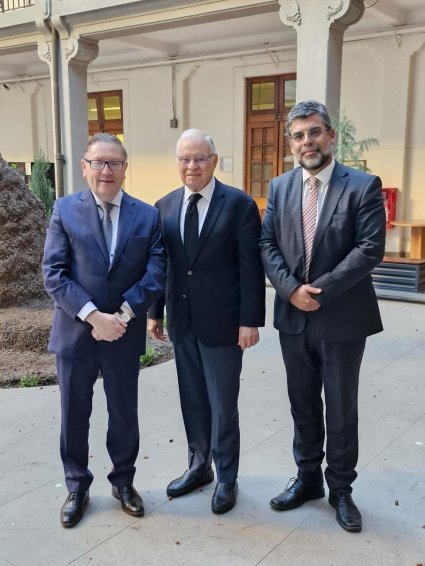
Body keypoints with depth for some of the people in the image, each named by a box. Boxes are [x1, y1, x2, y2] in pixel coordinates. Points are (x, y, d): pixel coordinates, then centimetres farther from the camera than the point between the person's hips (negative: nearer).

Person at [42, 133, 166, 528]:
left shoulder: (147, 215, 2)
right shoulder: (65, 210, -2)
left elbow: (155, 274, -5)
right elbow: (53, 273, -9)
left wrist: (124, 314, -18)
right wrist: (94, 316, -19)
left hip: (125, 334, 1)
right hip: (75, 332, 0)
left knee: (124, 414, 14)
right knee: (74, 414, 13)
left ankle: (123, 481, 36)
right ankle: (77, 486, 33)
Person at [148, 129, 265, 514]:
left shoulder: (239, 205, -9)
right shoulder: (165, 206, 6)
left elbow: (251, 268, -10)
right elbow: (160, 263, 10)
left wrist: (250, 320, -13)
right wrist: (155, 312, 10)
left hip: (222, 322, -4)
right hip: (181, 321, 5)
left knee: (223, 404, 6)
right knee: (192, 400, 16)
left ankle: (226, 478, 24)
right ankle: (199, 466, 34)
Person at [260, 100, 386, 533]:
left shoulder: (363, 186, -7)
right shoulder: (279, 187, 6)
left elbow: (370, 248, -14)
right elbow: (267, 245, 2)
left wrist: (321, 290, -18)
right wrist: (291, 289, -13)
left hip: (342, 319, -4)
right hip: (294, 317, 4)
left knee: (341, 409, 10)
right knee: (302, 404, 16)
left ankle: (341, 489, 28)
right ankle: (307, 477, 34)